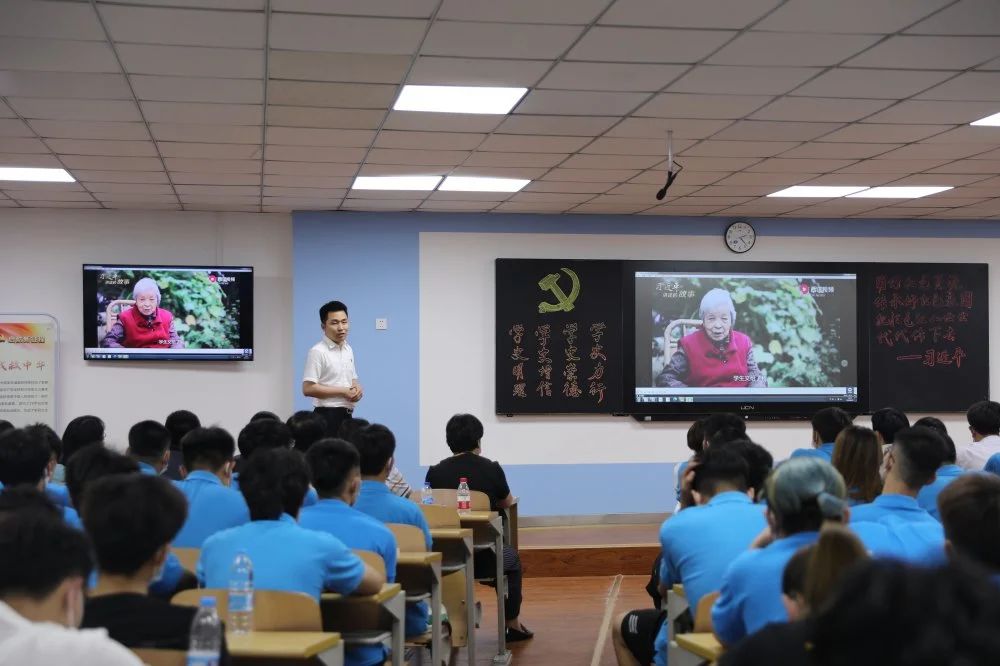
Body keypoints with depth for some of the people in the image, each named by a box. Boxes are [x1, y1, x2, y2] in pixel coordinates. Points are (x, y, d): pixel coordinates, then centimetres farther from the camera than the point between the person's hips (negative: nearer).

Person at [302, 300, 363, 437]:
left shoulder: (348, 350, 13)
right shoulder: (318, 352, -13)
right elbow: (308, 389, -19)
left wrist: (358, 389, 0)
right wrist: (342, 391, -16)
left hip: (346, 415, 8)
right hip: (328, 415, -8)